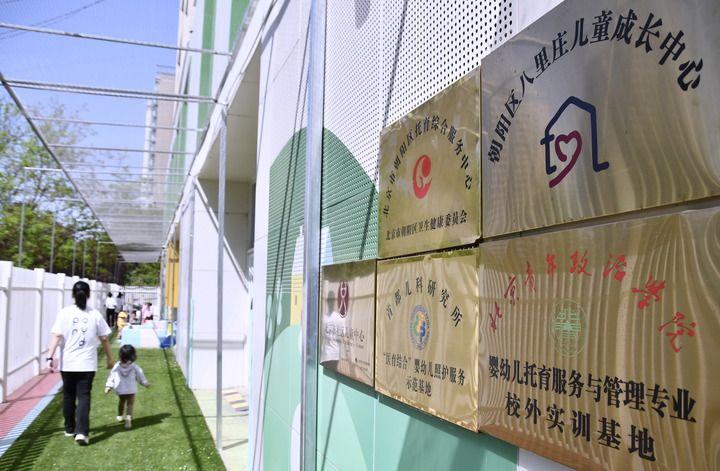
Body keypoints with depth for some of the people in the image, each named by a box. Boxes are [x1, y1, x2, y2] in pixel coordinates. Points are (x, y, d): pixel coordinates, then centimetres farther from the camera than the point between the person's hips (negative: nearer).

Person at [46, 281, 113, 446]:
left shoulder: (65, 313, -3)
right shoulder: (95, 315, 0)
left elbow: (56, 336, -12)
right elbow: (104, 339, 4)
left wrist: (50, 356, -13)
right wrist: (109, 358, 15)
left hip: (68, 363, 1)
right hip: (87, 363, -1)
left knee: (68, 395, 16)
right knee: (84, 396, 0)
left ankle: (70, 429, 28)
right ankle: (82, 432, -13)